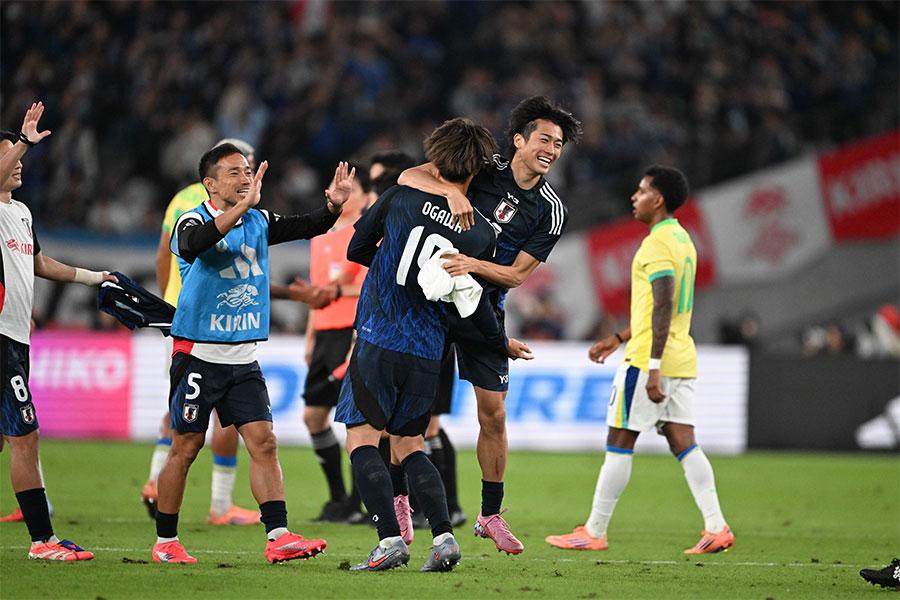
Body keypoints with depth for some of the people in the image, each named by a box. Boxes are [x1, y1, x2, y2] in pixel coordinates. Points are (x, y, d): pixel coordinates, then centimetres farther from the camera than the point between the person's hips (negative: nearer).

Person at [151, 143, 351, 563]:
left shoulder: (258, 222, 10)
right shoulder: (193, 221, -10)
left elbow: (308, 227, 7)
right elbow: (192, 245, -33)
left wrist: (334, 204, -15)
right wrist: (242, 206, -43)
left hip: (243, 358, 5)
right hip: (199, 355, -5)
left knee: (264, 442, -5)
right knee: (185, 448, 0)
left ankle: (278, 537, -9)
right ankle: (165, 542, 12)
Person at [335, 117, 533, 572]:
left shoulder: (402, 198, -3)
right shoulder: (481, 235, 1)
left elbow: (356, 249, 8)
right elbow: (475, 306, 6)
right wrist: (503, 344, 24)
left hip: (377, 342, -3)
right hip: (427, 351, 3)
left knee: (362, 439, -1)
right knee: (409, 444, 16)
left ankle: (390, 539, -15)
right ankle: (443, 536, 0)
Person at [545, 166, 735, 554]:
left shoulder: (658, 243, -14)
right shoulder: (682, 239, 17)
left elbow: (663, 308, -22)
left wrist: (653, 368, -26)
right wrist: (618, 339, 29)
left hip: (650, 360, -9)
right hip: (681, 358, 9)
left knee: (619, 443, -1)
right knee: (683, 444, 4)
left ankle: (594, 532, 4)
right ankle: (716, 528, -5)